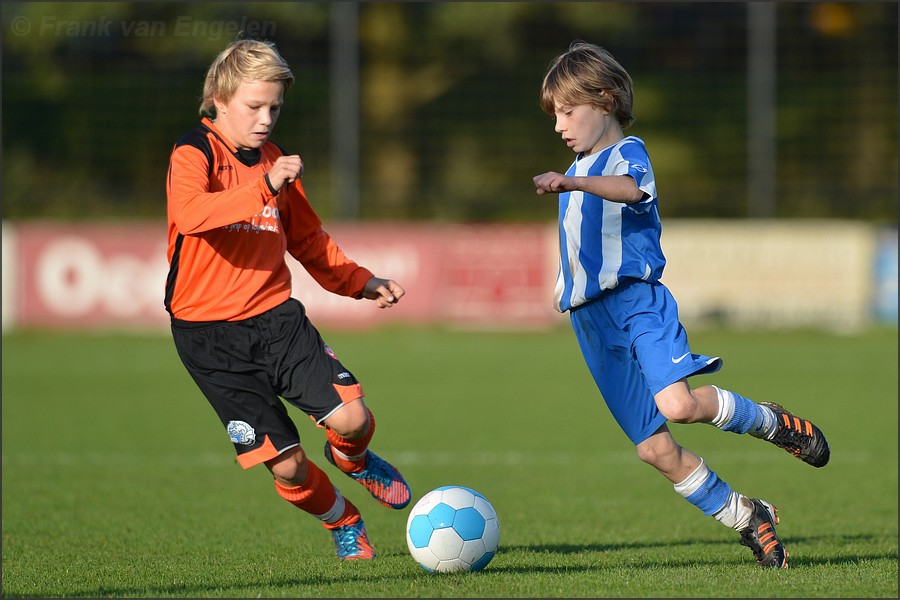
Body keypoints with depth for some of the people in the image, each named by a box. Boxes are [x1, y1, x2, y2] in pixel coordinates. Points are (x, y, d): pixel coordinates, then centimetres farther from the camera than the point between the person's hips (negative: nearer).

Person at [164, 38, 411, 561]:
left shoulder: (274, 160, 13)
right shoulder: (194, 153, -8)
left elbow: (308, 239, 26)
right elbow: (189, 213, -31)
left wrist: (360, 282, 13)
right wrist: (265, 188, -39)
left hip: (276, 316, 5)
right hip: (211, 337, -5)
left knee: (353, 417, -16)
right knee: (286, 464, -8)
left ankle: (350, 458, 21)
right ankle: (344, 523, 22)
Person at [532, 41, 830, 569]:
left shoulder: (627, 153, -1)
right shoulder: (580, 170, 24)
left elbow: (629, 188, -27)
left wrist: (574, 183, -42)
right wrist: (566, 284, 26)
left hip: (637, 298, -7)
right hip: (593, 321, 7)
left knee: (678, 404, -31)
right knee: (656, 450, 0)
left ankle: (772, 422, -4)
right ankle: (746, 518, 14)